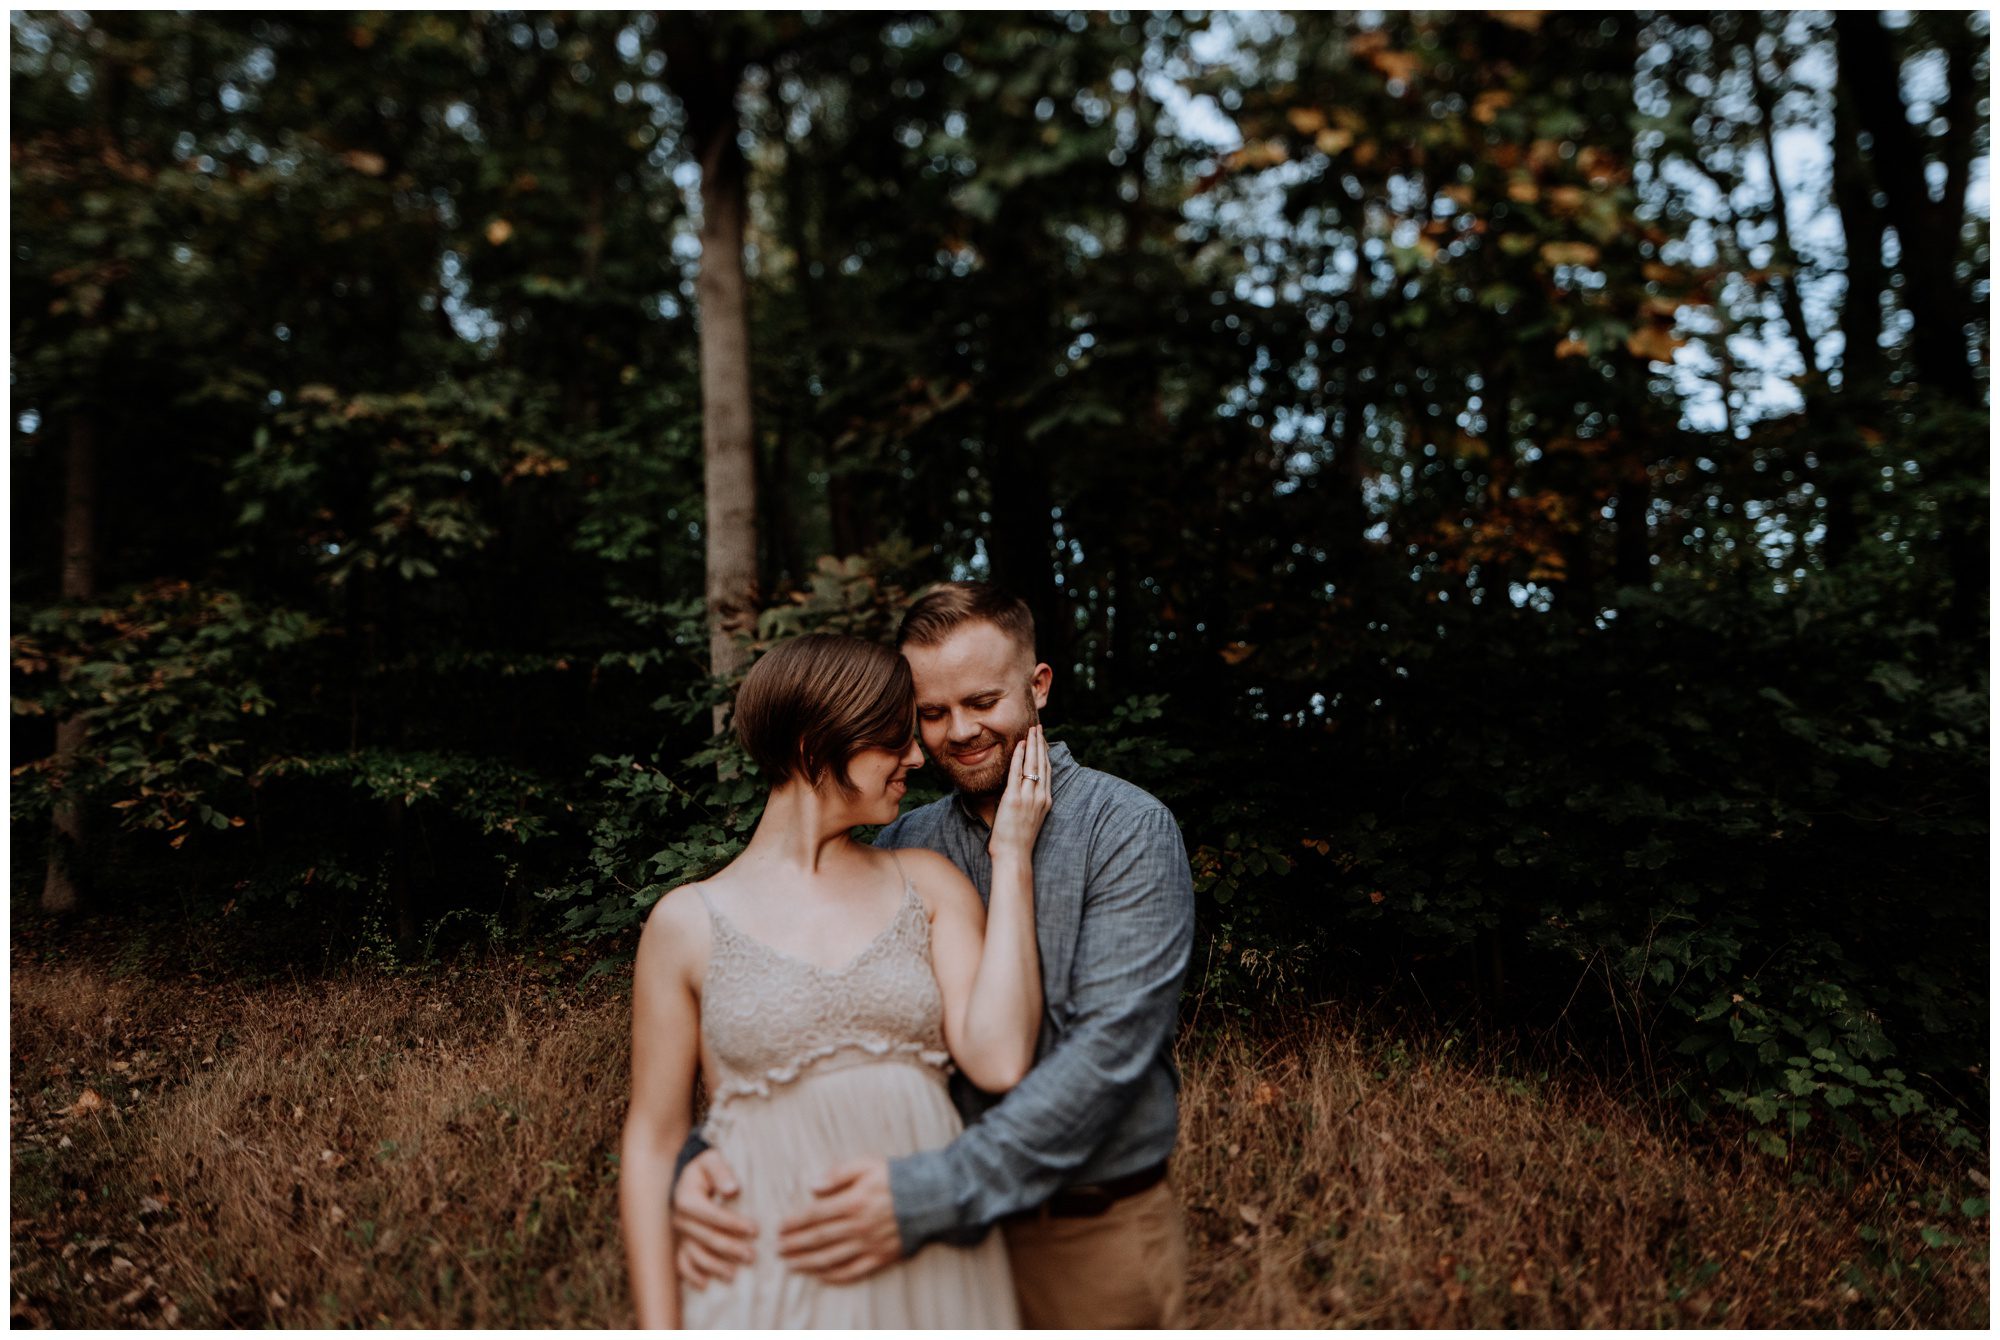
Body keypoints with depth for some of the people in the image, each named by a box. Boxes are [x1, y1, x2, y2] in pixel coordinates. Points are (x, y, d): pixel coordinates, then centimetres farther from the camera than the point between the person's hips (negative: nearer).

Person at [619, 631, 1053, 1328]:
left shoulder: (928, 884, 2)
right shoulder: (689, 923, -3)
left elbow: (1000, 1060, -12)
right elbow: (652, 1143, 0)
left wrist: (1011, 858, -7)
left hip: (935, 1271, 3)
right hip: (770, 1280, -2)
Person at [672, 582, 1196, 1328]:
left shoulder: (1128, 831, -12)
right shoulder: (898, 851, 2)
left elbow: (1108, 1047, -22)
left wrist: (934, 1195, -30)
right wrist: (706, 1155, -21)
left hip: (1095, 1237, -3)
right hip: (945, 1236, 4)